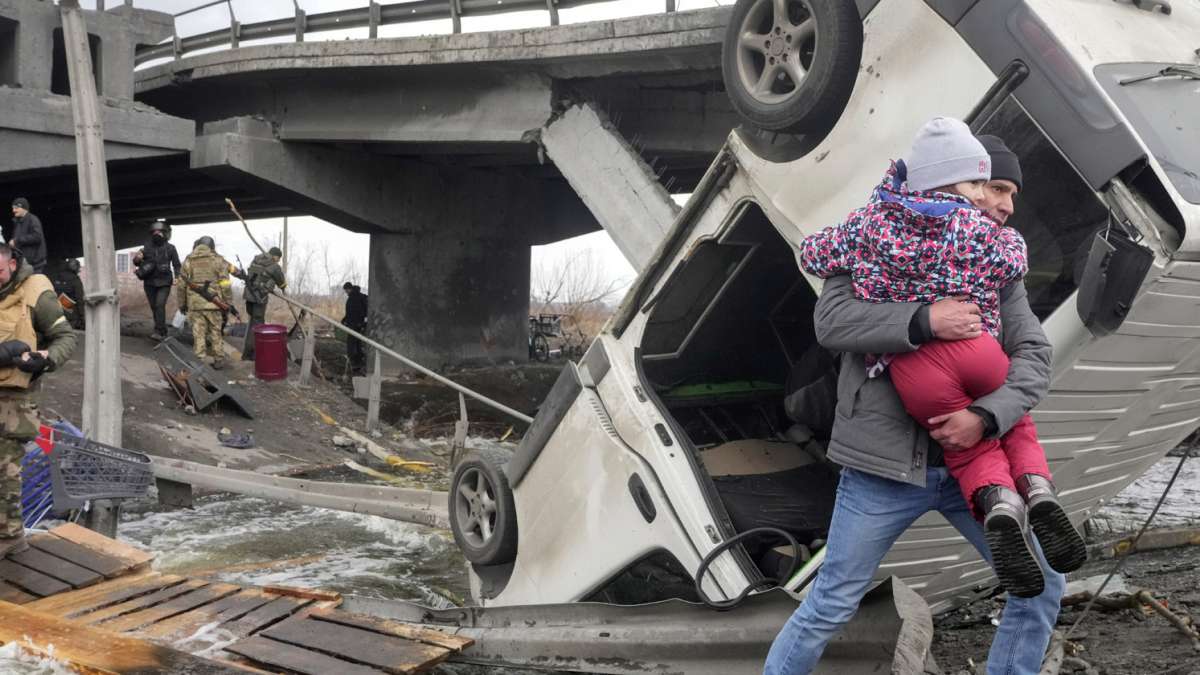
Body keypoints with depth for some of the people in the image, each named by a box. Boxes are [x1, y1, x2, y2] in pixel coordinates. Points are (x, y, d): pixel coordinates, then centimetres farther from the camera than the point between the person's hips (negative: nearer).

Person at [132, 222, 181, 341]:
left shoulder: (170, 248, 0)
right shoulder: (147, 247, 4)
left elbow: (176, 265, 7)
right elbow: (137, 262, 10)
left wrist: (177, 278, -11)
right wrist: (137, 259, -15)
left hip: (164, 283, -3)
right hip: (149, 283, 3)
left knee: (160, 305, -18)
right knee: (154, 308, 7)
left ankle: (159, 332, -21)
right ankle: (163, 332, 18)